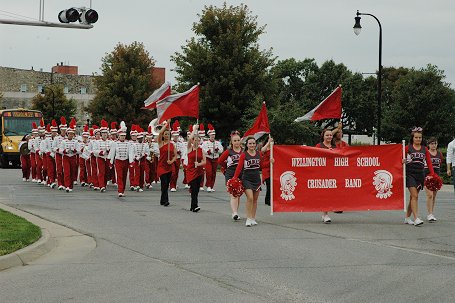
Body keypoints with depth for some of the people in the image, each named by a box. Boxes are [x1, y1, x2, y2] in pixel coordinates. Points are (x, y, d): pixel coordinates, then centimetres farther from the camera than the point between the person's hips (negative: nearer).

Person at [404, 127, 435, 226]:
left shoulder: (424, 149, 10)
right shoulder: (408, 148, 1)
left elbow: (429, 163, 8)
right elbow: (401, 159, 5)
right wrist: (403, 161, -18)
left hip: (420, 174, 4)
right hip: (410, 174, -4)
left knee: (413, 196, 10)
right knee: (414, 196, -15)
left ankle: (407, 218, 22)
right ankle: (416, 218, -20)